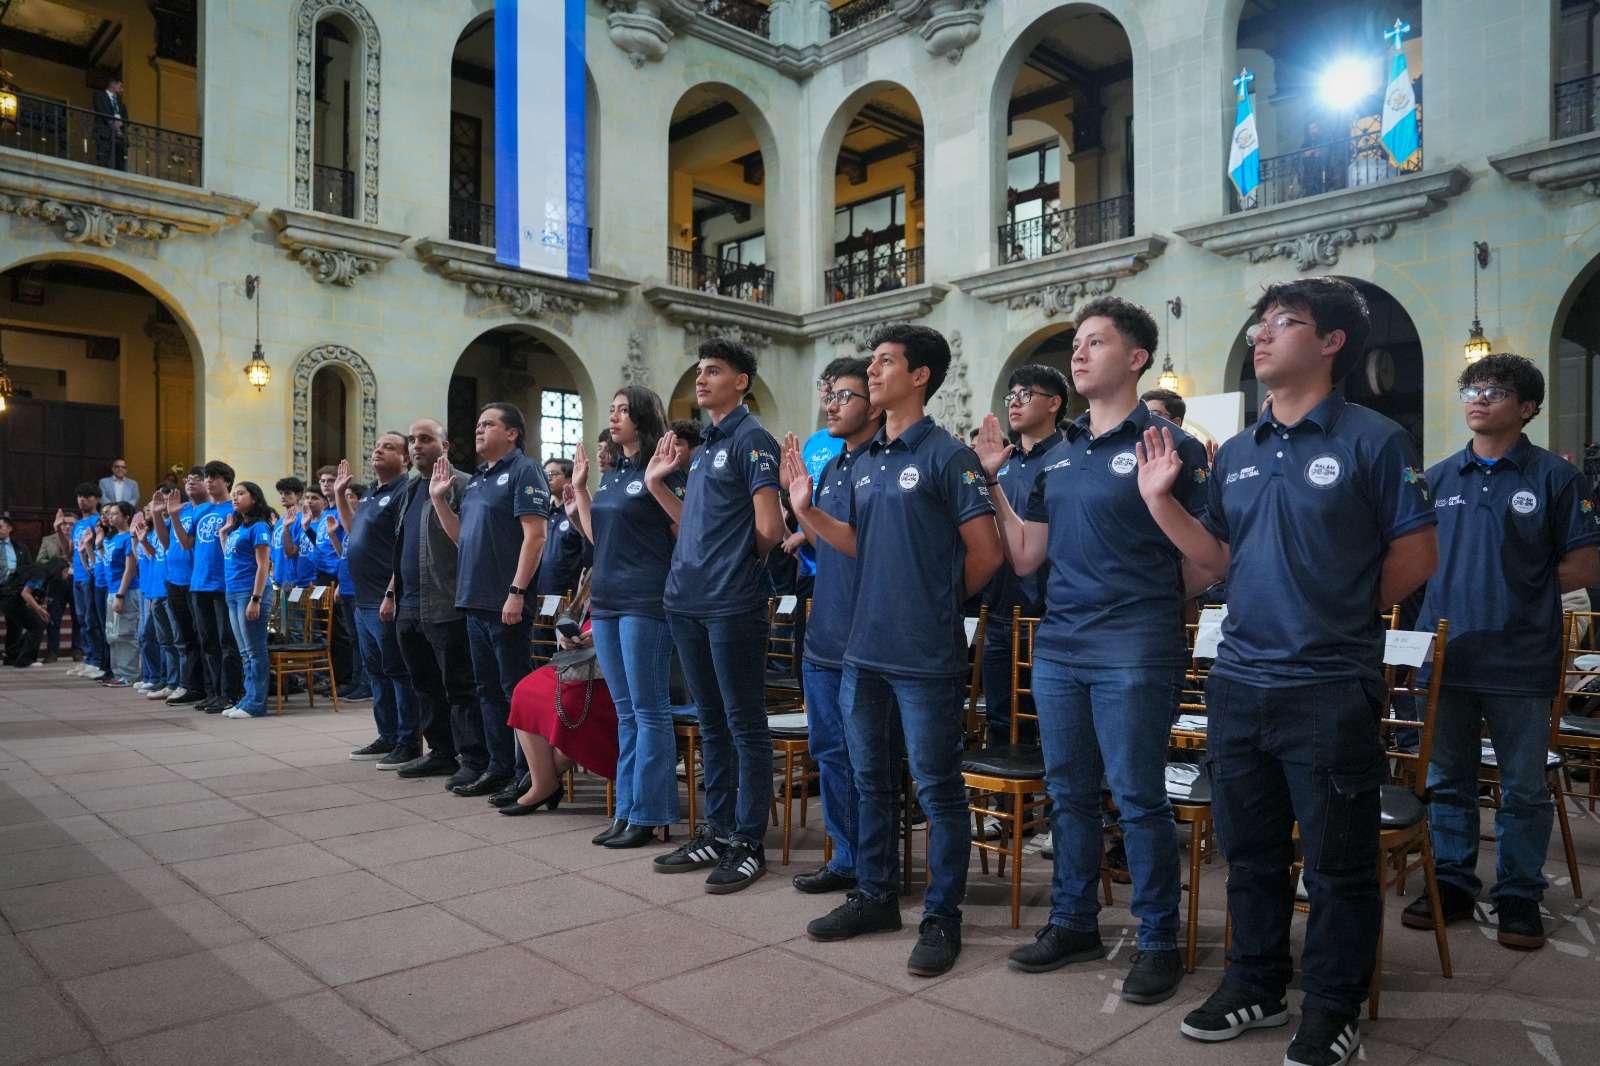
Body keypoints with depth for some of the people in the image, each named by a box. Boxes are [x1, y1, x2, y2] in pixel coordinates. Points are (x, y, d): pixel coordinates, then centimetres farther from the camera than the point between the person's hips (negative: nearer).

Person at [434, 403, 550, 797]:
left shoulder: (523, 471, -8)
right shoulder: (476, 479, 18)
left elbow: (534, 535, -17)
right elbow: (461, 537, 22)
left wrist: (517, 592, -22)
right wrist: (438, 498, 11)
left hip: (506, 603, -9)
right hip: (476, 601, 9)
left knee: (516, 689, -3)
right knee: (488, 688, 13)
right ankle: (499, 768, 23)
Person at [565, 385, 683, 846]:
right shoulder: (611, 474, 17)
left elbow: (686, 532, -12)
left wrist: (661, 481, -20)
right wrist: (579, 487, 18)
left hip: (645, 601, -8)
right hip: (606, 600, 9)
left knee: (649, 710, -2)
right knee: (624, 711, 12)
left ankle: (648, 813, 6)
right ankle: (626, 807, 20)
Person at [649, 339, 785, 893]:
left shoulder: (751, 439, -9)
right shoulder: (705, 444, 17)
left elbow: (769, 528, -17)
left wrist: (741, 560, 0)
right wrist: (657, 482, 12)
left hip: (731, 605, -9)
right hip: (688, 602, 9)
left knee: (745, 726, 1)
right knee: (711, 723, 16)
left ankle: (748, 843, 11)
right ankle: (716, 831, 27)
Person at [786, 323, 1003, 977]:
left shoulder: (947, 455, -10)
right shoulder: (867, 461, 13)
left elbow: (985, 555, -10)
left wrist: (938, 603, 3)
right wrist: (806, 511, 6)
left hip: (926, 655, -8)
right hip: (865, 650, 8)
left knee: (937, 789, 4)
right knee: (872, 782, 17)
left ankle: (942, 917, 17)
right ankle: (874, 896, 32)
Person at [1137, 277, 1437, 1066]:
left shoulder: (1373, 440, -7)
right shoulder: (1235, 454, 10)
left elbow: (1415, 557, -5)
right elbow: (1219, 558, 11)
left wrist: (1339, 616, 0)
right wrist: (1160, 498, 0)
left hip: (1331, 688, -6)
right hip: (1239, 681, 6)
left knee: (1337, 860, 8)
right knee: (1249, 847, 17)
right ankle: (1254, 983, 33)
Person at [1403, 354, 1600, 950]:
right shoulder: (1437, 479, 10)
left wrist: (1519, 590, -5)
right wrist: (1469, 589, 0)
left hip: (1521, 660, -3)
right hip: (1444, 653, 4)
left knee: (1524, 788, 8)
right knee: (1447, 781, 12)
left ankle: (1519, 896, 21)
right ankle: (1452, 883, 25)